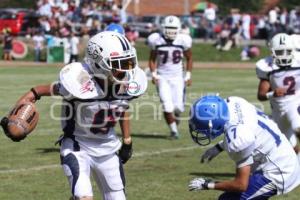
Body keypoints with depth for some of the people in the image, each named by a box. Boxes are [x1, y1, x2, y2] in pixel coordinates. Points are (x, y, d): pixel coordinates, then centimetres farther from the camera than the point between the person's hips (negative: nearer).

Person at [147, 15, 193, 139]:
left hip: (177, 77, 1)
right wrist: (154, 74, -5)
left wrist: (188, 75, 3)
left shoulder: (183, 41, -6)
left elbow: (189, 59, 9)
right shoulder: (157, 40, -7)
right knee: (168, 106, -13)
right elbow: (152, 59, 7)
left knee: (178, 107, -7)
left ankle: (175, 118, 29)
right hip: (162, 78, -1)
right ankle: (173, 130, 5)